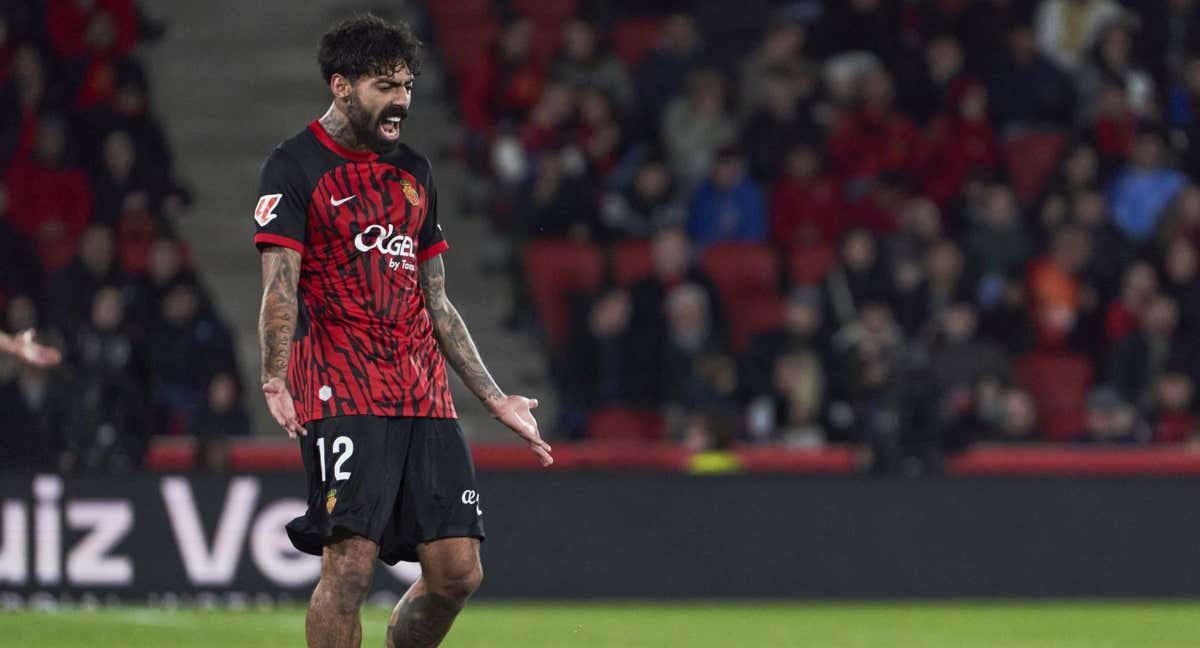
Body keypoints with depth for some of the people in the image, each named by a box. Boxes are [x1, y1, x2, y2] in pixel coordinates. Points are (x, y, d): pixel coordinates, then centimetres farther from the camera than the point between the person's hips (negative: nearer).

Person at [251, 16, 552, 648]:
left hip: (426, 399, 6)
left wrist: (496, 400, 21)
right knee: (349, 566, -16)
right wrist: (275, 382, -26)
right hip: (342, 398, -6)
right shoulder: (294, 166, 0)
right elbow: (280, 287, -11)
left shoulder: (414, 173, 20)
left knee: (457, 572, -1)